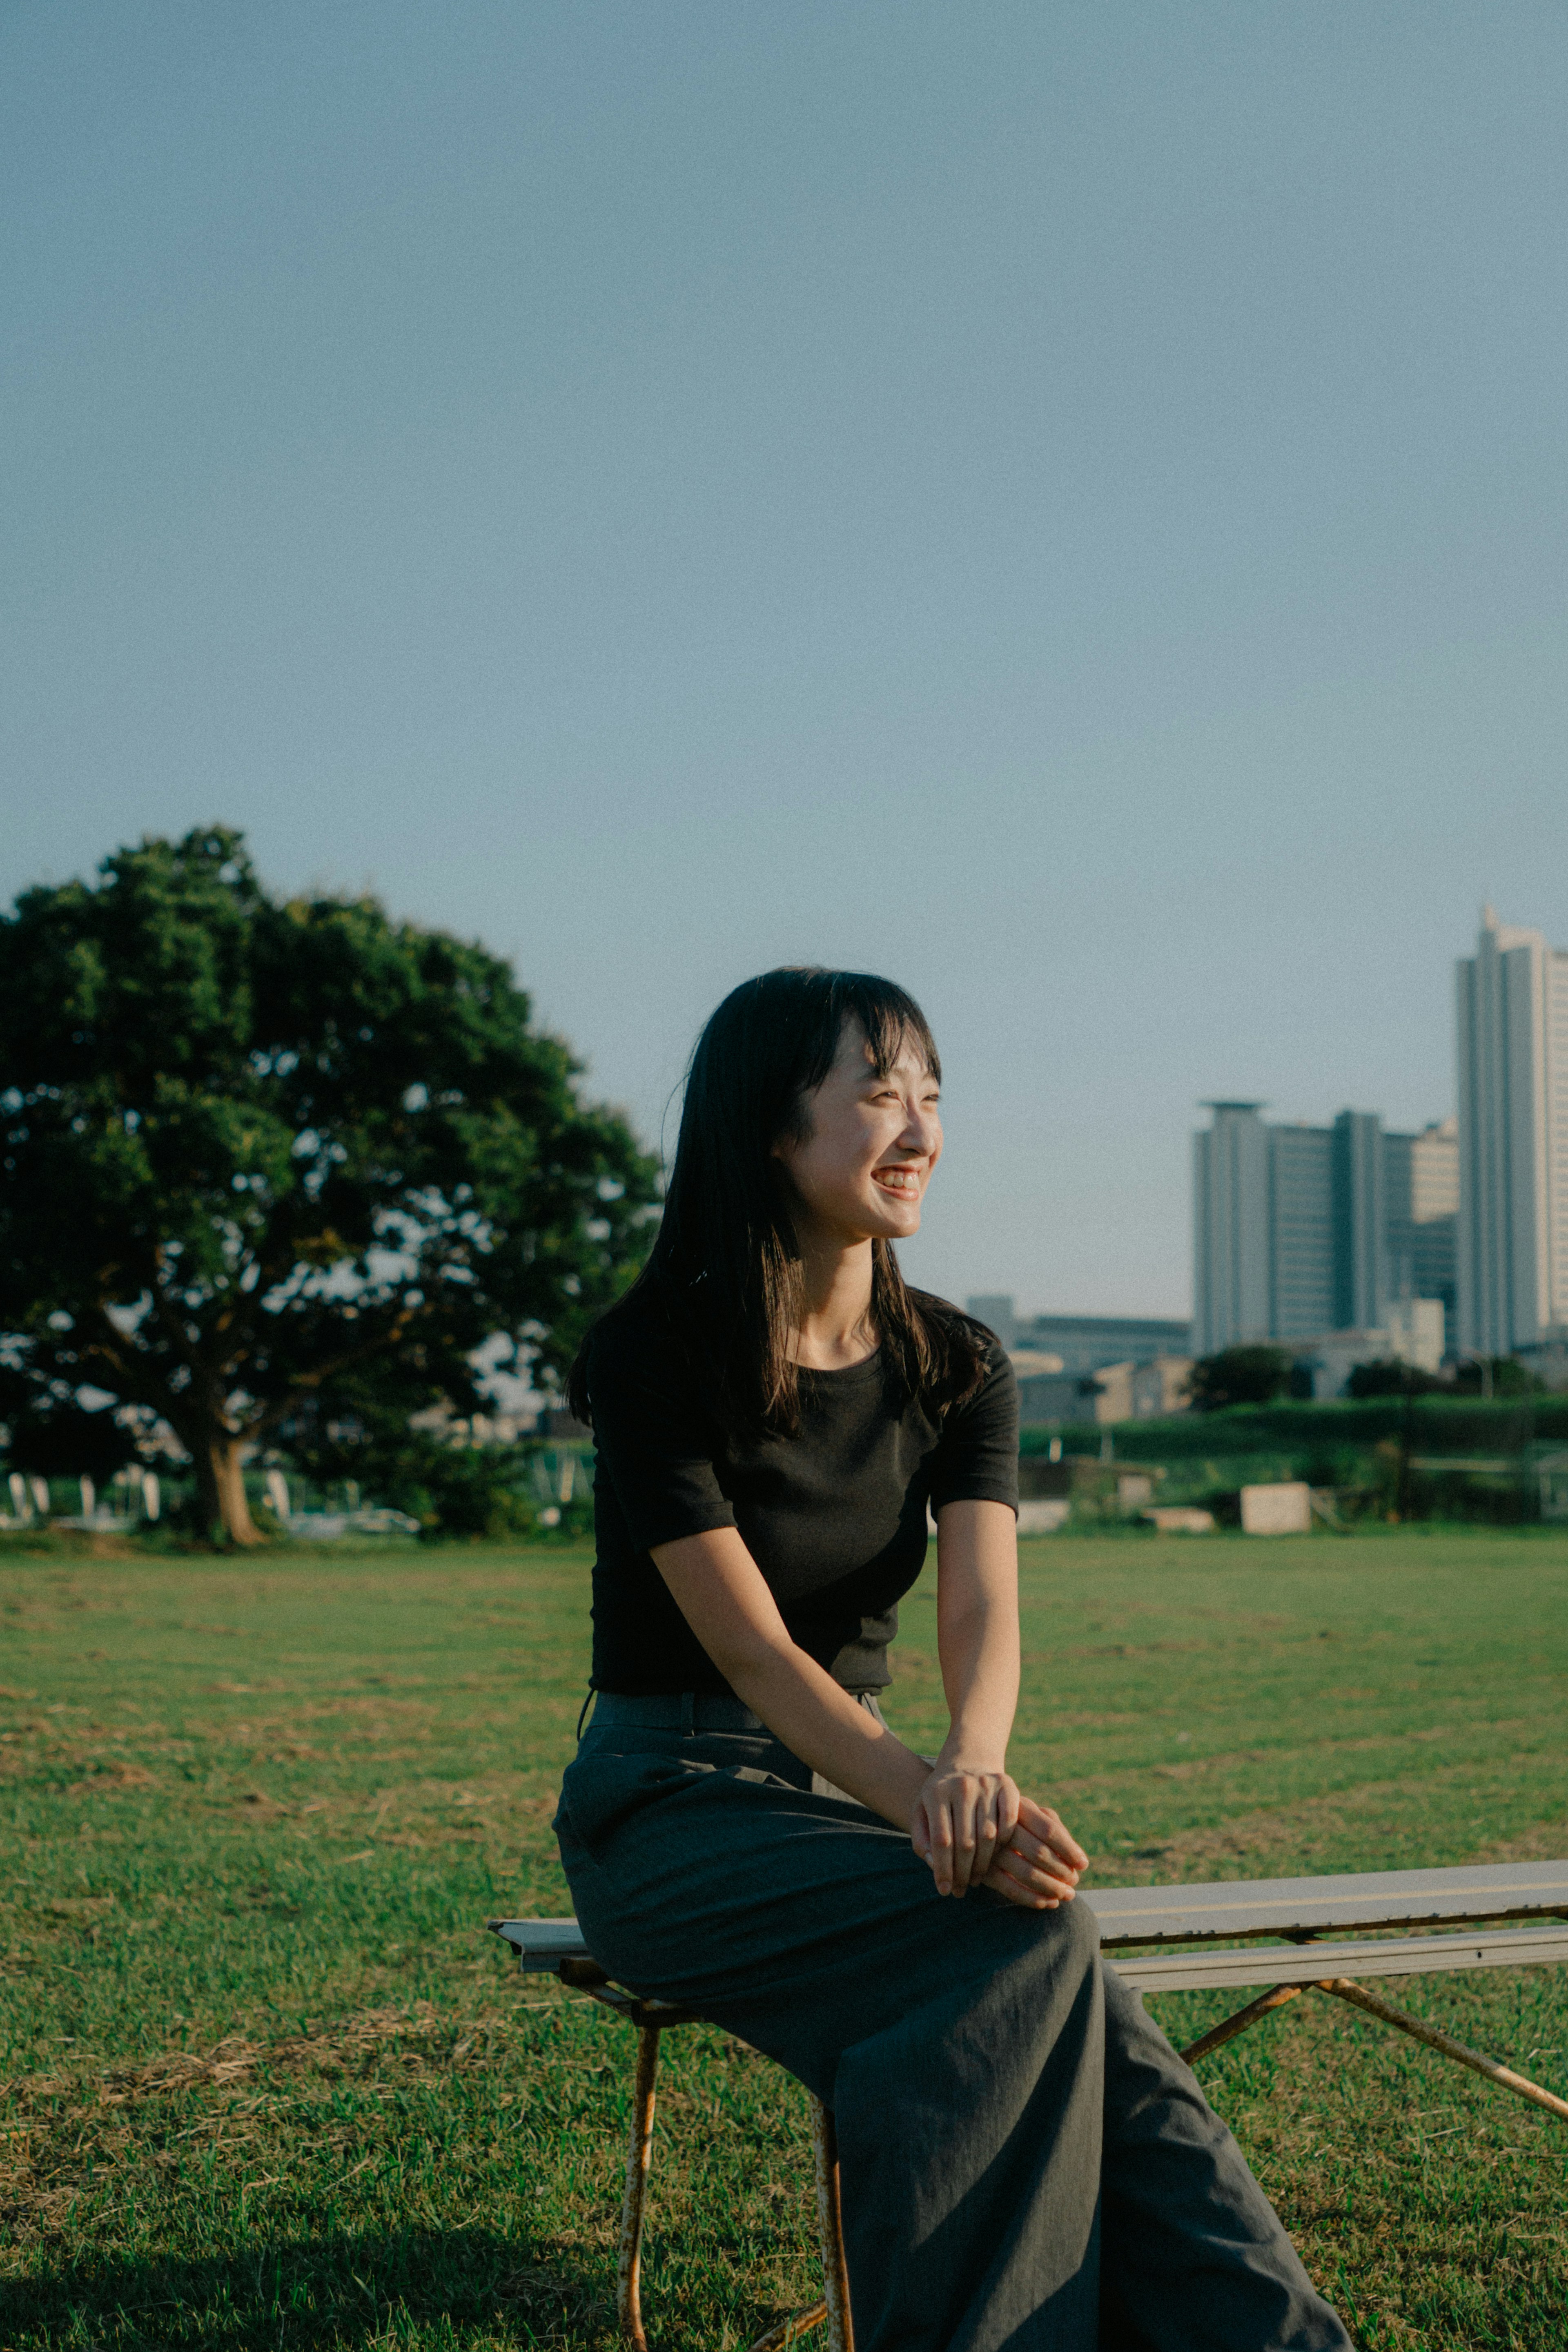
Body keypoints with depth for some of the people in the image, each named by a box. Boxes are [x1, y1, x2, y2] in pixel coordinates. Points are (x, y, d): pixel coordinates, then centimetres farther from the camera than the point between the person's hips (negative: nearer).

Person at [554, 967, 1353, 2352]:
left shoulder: (955, 1368, 3)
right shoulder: (656, 1358, -13)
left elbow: (985, 1606, -13)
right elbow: (755, 1650, -20)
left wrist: (973, 1762, -37)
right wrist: (933, 1810, -37)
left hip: (854, 1794, 5)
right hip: (674, 1810, -4)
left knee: (1046, 1982, -29)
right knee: (1028, 1940, -31)